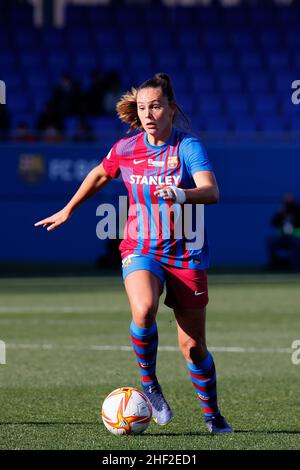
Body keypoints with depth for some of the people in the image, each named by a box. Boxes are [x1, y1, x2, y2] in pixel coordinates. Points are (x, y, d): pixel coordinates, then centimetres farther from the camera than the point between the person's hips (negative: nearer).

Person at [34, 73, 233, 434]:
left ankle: (212, 414, 22)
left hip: (186, 255, -1)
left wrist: (181, 194, -44)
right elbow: (99, 176, 23)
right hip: (140, 250, 1)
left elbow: (211, 192, -25)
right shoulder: (125, 149, 1)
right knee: (143, 310, -31)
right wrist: (68, 210, 30)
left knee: (192, 345, 1)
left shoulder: (188, 147, -10)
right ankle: (148, 383, -8)